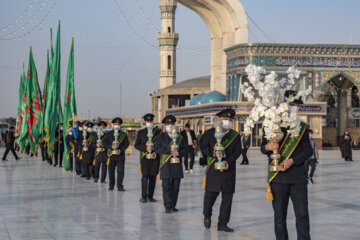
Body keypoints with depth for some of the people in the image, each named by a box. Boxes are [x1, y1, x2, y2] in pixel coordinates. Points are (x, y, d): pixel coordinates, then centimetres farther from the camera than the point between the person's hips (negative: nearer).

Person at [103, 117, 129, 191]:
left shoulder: (124, 134, 7)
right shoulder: (109, 134, 10)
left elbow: (126, 144, 2)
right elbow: (105, 142, 3)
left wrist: (121, 150, -14)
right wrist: (111, 146, -15)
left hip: (120, 155, -1)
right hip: (111, 155, 1)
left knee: (120, 171, -6)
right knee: (111, 171, 6)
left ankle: (120, 186, 0)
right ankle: (111, 186, 19)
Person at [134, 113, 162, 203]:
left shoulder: (158, 132, 7)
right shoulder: (141, 132, 6)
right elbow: (136, 145, 4)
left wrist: (156, 152, -7)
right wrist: (145, 148, -12)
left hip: (155, 158, 1)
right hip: (145, 158, -1)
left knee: (153, 177, 4)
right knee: (145, 177, -8)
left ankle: (150, 196, 13)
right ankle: (143, 196, -1)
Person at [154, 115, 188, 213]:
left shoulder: (179, 137, 16)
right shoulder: (161, 137, 6)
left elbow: (185, 148, 10)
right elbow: (157, 149, -6)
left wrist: (179, 153, -10)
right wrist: (169, 150, -17)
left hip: (177, 164, 3)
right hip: (166, 164, -3)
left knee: (176, 186, 5)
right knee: (166, 186, -7)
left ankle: (173, 206, 15)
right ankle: (168, 207, -6)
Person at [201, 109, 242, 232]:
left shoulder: (235, 135, 7)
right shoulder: (210, 133, 3)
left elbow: (237, 151, 3)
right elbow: (203, 146, 2)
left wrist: (228, 161, -13)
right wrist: (213, 153, -16)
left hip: (229, 169, 2)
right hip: (213, 168, -2)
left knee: (227, 196, 1)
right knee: (210, 193, -3)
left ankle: (222, 224, 9)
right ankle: (207, 215, 27)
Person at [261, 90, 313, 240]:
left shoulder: (302, 127, 10)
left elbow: (308, 150, 3)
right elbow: (262, 148, 6)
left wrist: (292, 160, -13)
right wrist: (268, 147, -19)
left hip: (298, 177, 1)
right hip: (278, 177, -1)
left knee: (302, 215, -4)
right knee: (279, 215, 5)